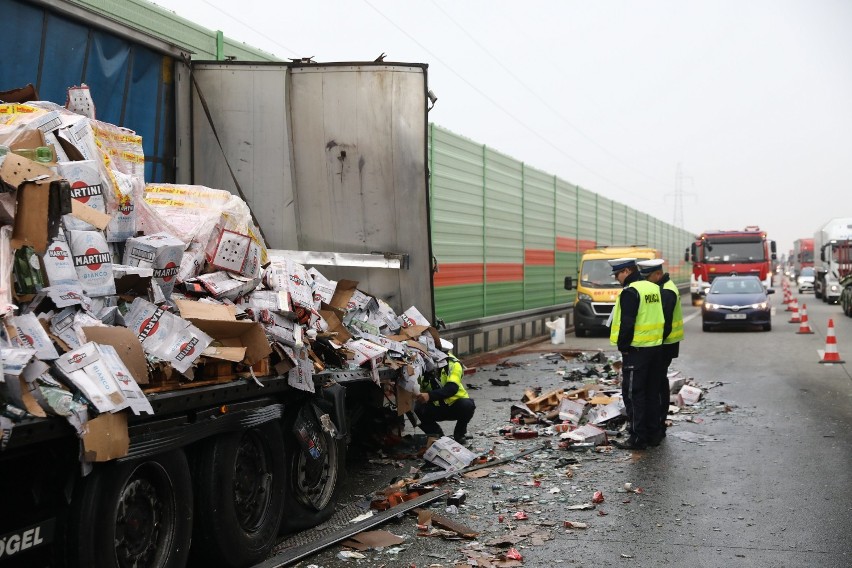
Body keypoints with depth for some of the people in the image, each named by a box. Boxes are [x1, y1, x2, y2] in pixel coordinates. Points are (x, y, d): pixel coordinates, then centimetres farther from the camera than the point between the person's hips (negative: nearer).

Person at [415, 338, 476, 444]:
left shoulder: (453, 364, -21)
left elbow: (452, 388, -36)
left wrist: (430, 395, -51)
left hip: (454, 405, -2)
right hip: (436, 408, 2)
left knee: (467, 405, -33)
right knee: (417, 408, -27)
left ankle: (460, 434, -4)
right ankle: (436, 434, -1)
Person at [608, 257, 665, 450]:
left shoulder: (630, 292, -16)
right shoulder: (654, 288, 12)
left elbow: (627, 323, -20)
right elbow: (660, 318, 17)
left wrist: (622, 345, -9)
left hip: (636, 349, -9)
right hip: (654, 347, 9)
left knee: (633, 393, -4)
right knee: (650, 391, 16)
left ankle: (637, 438, -3)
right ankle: (652, 432, 24)